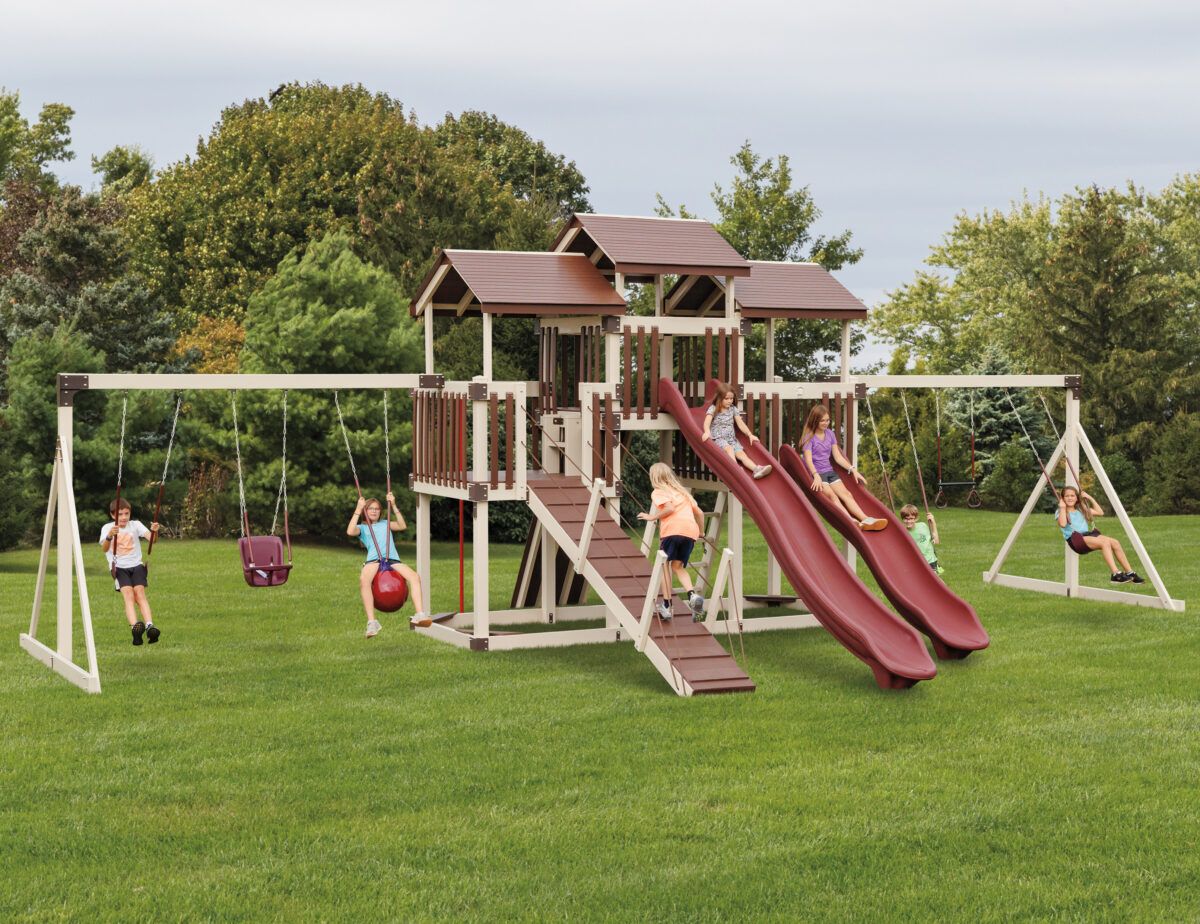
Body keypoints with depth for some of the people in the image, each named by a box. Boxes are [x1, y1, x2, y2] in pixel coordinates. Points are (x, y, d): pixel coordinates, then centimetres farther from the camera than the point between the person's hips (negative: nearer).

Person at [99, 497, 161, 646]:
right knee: (128, 594, -25)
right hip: (118, 567, -1)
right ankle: (135, 626, -46)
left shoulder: (135, 525, 11)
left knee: (139, 592, -23)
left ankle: (150, 626, -39)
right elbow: (104, 549, -10)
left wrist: (154, 532, -31)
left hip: (136, 565, 1)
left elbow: (150, 537, -6)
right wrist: (109, 536, -31)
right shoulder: (107, 528, 7)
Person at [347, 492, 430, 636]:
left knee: (414, 577, -26)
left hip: (393, 559, 3)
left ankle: (420, 614, -33)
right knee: (364, 580, -38)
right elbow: (350, 531, 1)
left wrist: (393, 506, 12)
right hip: (373, 560, -3)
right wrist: (358, 509, 4)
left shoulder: (386, 524, 32)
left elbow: (402, 526, 15)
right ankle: (371, 622, -43)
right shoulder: (362, 527, 24)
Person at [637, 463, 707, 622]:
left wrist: (653, 517, 3)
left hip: (673, 529, -5)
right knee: (678, 567, 13)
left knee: (664, 564, 8)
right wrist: (701, 533, 40)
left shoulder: (658, 492, 10)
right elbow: (699, 513, 29)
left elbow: (669, 508, -9)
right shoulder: (682, 491, 30)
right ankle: (693, 595, -14)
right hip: (691, 530, 5)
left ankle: (666, 605, 3)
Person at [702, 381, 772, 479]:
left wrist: (750, 435, -5)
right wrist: (707, 432, -37)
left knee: (741, 453, -22)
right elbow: (707, 422, -15)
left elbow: (740, 423, 11)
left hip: (732, 439, 4)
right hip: (718, 439, -4)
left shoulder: (733, 409, 14)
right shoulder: (713, 409, 1)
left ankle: (756, 469, -45)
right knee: (729, 448, -36)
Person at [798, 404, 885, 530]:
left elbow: (838, 457, 16)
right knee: (832, 496, -29)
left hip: (830, 472, 6)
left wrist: (852, 469, 4)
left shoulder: (830, 434, 15)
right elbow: (808, 460, -14)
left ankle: (866, 520, -37)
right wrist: (816, 476, -31)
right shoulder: (809, 437, -4)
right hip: (815, 474, -5)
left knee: (846, 494, -19)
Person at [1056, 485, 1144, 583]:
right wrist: (1063, 507, -8)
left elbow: (1100, 512, 23)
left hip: (1088, 535, 7)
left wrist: (1091, 499, 19)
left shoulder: (1082, 509, 24)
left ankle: (1130, 573, -14)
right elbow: (1062, 524, -16)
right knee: (1105, 542, -30)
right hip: (1075, 540, -7)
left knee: (1114, 542, -18)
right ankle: (1115, 574, -37)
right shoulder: (1060, 512, 6)